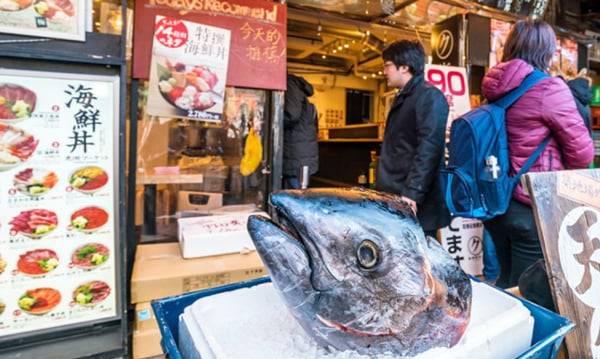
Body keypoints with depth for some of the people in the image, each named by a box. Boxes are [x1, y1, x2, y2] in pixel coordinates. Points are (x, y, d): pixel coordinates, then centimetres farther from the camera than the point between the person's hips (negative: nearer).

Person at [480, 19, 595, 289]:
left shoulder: (497, 88, 5)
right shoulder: (549, 89, -14)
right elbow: (582, 153, -7)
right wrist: (561, 175, 12)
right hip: (534, 208, -7)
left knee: (507, 282, 21)